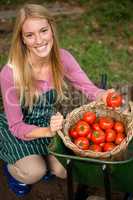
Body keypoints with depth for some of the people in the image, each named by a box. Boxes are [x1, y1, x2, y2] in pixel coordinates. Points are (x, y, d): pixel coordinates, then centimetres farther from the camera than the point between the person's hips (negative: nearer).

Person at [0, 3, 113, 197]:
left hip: (49, 121, 4)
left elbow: (90, 89, -17)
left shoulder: (62, 58, -19)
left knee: (66, 170, -10)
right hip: (19, 127, -3)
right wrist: (47, 131, -41)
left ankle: (41, 157, 22)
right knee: (34, 173, -23)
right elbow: (16, 126, -23)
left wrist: (109, 97, -41)